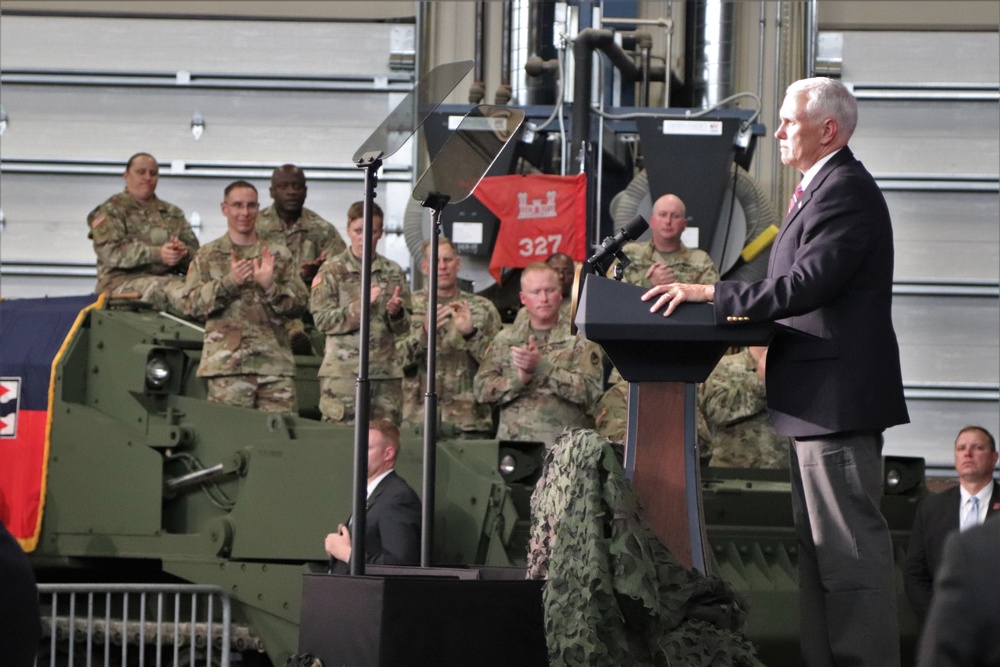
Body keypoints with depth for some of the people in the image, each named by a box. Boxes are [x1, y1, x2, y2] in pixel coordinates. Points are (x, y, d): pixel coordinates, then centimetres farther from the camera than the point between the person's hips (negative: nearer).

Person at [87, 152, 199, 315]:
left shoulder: (173, 213, 28)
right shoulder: (111, 210, 11)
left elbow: (195, 251, 19)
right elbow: (109, 251, -6)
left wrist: (184, 253, -9)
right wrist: (157, 254, -18)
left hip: (168, 277, 4)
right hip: (124, 281, -4)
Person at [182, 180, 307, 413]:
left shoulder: (279, 254, 16)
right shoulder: (208, 256, 12)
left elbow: (299, 304, 9)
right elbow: (193, 304, 0)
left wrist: (269, 285, -9)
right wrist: (229, 282, -13)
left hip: (275, 361, 2)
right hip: (228, 363, -2)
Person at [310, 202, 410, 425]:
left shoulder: (393, 272, 12)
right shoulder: (332, 270, 3)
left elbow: (404, 328, 13)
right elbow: (322, 319, -6)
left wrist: (395, 313, -10)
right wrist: (360, 306, -17)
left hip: (386, 371, 3)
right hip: (343, 371, -3)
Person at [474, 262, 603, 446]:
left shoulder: (580, 339, 6)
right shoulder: (505, 339, 16)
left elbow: (590, 391, -7)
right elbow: (482, 389, 8)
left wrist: (541, 367, -13)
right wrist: (519, 379, -9)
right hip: (512, 442, 2)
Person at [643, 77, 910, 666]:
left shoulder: (845, 191, -15)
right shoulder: (824, 189, 19)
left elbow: (807, 284, -25)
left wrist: (712, 294, -22)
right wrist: (747, 317, 10)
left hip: (838, 397, -11)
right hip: (819, 400, 11)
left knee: (851, 546, -8)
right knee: (818, 546, 14)